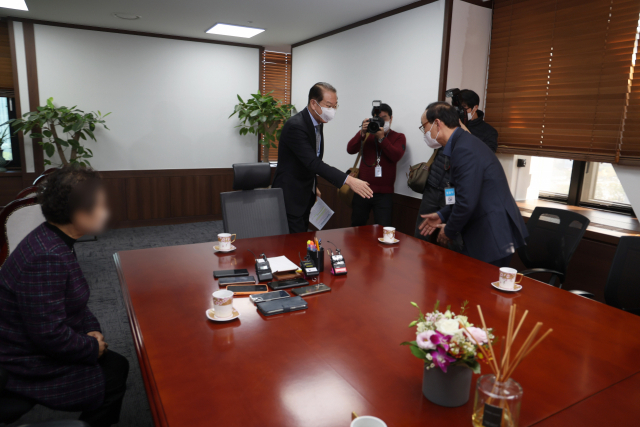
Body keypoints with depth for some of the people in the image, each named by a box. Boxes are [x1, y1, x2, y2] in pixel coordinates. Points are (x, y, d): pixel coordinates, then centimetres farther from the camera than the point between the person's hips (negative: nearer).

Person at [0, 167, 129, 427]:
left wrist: (92, 329, -3)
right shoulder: (46, 259, -32)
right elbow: (49, 334, -30)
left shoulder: (54, 241, 0)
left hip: (39, 351, 9)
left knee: (117, 365, 10)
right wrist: (93, 347, -15)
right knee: (113, 381, 0)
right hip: (30, 370, -9)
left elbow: (72, 300, 10)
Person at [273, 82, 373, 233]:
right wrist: (348, 180, -38)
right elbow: (313, 163, -33)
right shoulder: (295, 126, -23)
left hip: (305, 197, 9)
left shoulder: (317, 123, 6)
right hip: (290, 198, -9)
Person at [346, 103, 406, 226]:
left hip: (384, 193, -2)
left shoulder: (398, 137, 9)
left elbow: (396, 156, -11)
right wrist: (362, 133, -14)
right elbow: (350, 150, -2)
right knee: (356, 227, 9)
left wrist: (381, 138, -16)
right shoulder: (368, 134, 12)